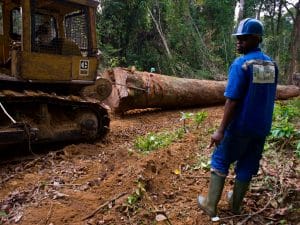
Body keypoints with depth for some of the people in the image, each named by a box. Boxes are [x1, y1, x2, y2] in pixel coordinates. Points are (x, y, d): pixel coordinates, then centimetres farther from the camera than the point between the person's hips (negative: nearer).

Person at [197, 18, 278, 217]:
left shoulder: (240, 64, -17)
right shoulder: (272, 65, 5)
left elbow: (232, 101, -21)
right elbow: (270, 98, 11)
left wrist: (221, 130, -18)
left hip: (240, 126, -6)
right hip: (261, 126, 6)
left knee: (220, 162, 10)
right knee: (247, 166, 16)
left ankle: (210, 204, 17)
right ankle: (236, 204, 30)